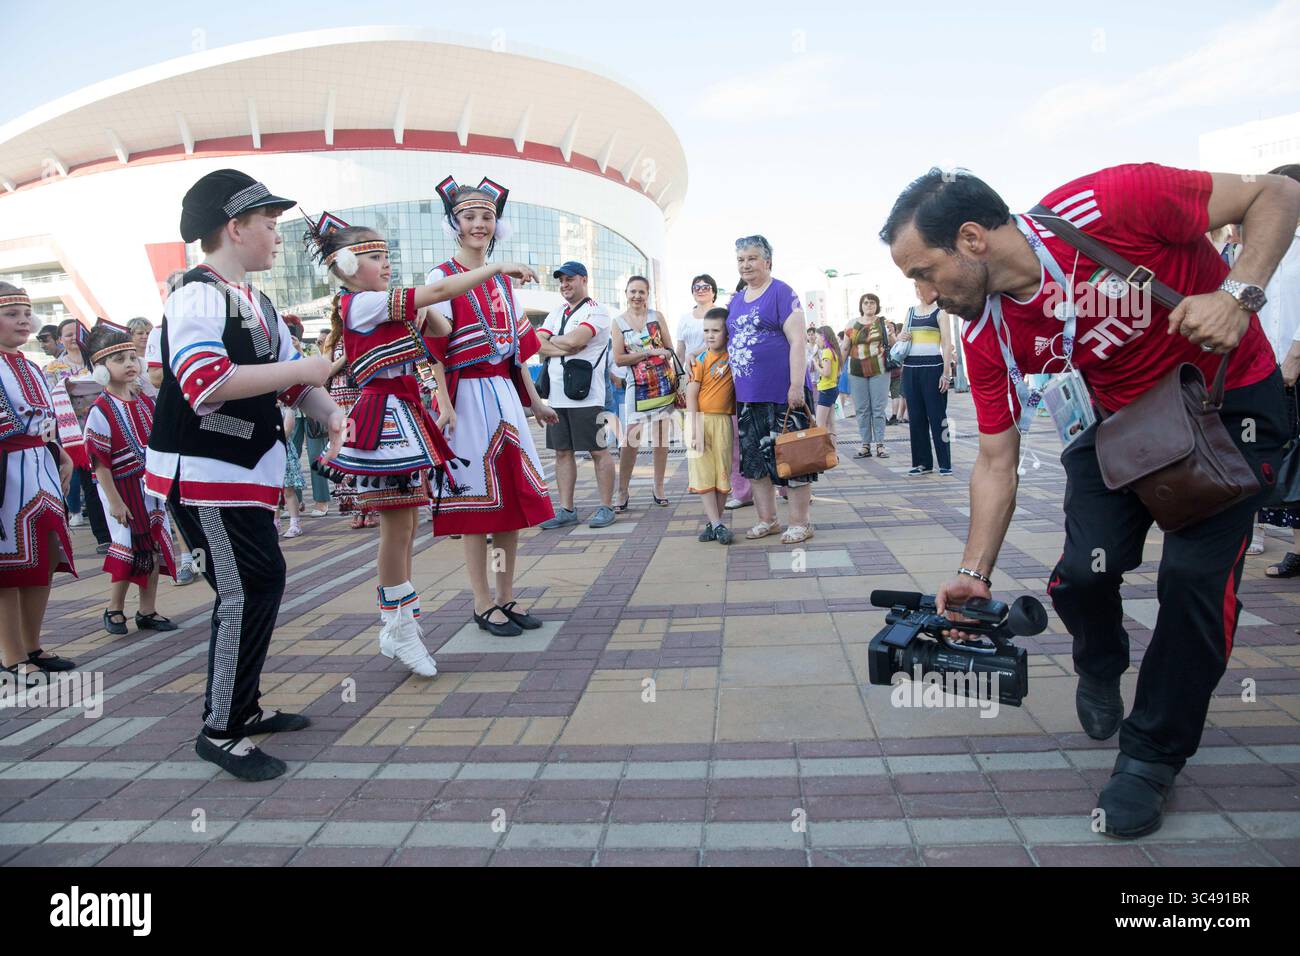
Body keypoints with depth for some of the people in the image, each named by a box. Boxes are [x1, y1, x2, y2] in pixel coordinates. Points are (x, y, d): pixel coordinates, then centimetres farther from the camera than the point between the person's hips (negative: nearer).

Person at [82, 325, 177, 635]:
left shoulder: (147, 403, 6)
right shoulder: (100, 411, -13)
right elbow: (99, 461, -14)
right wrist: (114, 501, -16)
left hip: (151, 487, 6)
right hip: (122, 489, -6)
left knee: (154, 549, 8)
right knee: (129, 551, 1)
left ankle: (148, 610, 19)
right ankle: (115, 610, 20)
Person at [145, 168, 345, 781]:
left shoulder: (256, 303, 14)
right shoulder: (197, 295, -16)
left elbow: (292, 376, 18)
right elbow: (205, 383, -31)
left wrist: (330, 414, -2)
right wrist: (299, 369, -23)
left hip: (245, 472, 10)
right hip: (202, 473, -10)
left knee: (259, 585, 15)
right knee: (247, 588, -11)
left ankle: (242, 707, 30)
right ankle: (220, 731, 2)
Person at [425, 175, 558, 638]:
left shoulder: (503, 279, 16)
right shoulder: (442, 277, -3)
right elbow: (434, 347, -10)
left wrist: (534, 400, 17)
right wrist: (444, 404, -20)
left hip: (505, 395, 6)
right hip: (467, 395, -6)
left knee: (513, 496, 7)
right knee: (476, 498, -1)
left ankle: (507, 597, 17)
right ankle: (483, 603, 9)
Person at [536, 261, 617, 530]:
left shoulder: (596, 311, -4)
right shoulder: (556, 313, 17)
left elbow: (573, 340, -20)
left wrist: (551, 340, -2)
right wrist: (565, 347, -10)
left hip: (586, 396, -7)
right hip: (557, 395, 7)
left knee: (599, 450, 0)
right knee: (563, 452, 9)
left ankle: (606, 507, 8)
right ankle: (566, 510, 16)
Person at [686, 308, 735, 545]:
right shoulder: (700, 360, -4)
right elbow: (691, 395, -8)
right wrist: (695, 430, -14)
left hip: (723, 421, 3)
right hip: (701, 419, -3)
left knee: (722, 472, 4)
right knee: (704, 472, -3)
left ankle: (713, 521, 14)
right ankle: (716, 524, 0)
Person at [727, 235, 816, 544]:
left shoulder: (781, 293, -5)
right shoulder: (736, 300, 16)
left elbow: (797, 341, -12)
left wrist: (796, 386, -19)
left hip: (782, 393, -7)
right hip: (747, 396, 8)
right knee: (754, 457, 11)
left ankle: (801, 522, 6)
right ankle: (767, 519, 22)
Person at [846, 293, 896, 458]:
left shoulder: (884, 322, 6)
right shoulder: (852, 325, 8)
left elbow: (893, 345, 9)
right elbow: (845, 349, 13)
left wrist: (891, 335, -12)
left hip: (879, 371, -1)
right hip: (857, 372, 2)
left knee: (879, 409, -2)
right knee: (862, 409, 3)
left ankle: (880, 445, 3)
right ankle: (865, 445, 9)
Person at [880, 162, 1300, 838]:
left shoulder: (1107, 203, -29)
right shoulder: (988, 336, -15)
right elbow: (996, 462, -8)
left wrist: (1238, 294, -33)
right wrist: (974, 575, -12)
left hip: (1232, 397, -3)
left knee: (1195, 575, -13)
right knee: (1084, 572, -11)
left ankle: (1153, 755, 7)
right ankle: (1100, 668, 25)